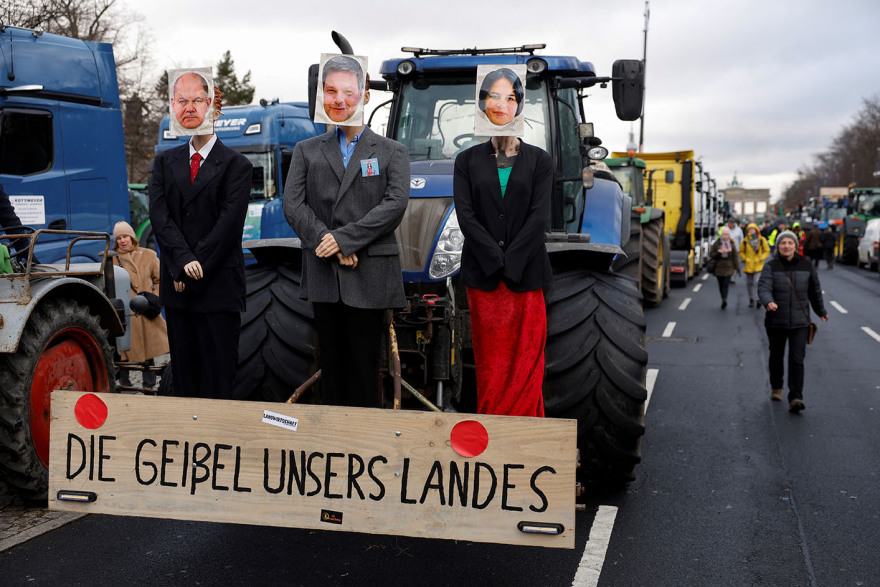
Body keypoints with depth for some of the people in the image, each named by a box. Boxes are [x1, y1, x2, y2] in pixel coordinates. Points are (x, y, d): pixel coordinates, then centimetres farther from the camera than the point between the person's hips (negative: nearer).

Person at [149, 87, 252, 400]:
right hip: (176, 281, 4)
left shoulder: (236, 165, 2)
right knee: (182, 366, 8)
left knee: (218, 369, -2)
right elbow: (159, 214, 2)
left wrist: (198, 268, -12)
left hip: (219, 283, -4)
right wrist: (184, 261, -12)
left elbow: (229, 222, -8)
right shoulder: (165, 161, 13)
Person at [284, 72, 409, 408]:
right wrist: (327, 242, -12)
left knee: (364, 363, 1)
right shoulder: (306, 151, 14)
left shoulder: (392, 152, 8)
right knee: (331, 361, 7)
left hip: (369, 276, -2)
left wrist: (344, 238, -15)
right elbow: (292, 205, 2)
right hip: (323, 274, 2)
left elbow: (395, 204, -7)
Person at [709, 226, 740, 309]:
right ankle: (723, 300, 17)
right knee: (721, 285, 6)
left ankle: (724, 299, -26)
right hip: (719, 267, 1)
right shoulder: (716, 244, 3)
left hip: (728, 267, -1)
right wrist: (718, 252, -15)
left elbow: (735, 256, 7)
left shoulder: (731, 244, 6)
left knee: (726, 284, -14)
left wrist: (737, 268, 4)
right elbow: (711, 254, 4)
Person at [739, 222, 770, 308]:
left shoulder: (762, 240, -1)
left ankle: (757, 299, -17)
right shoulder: (745, 241, 3)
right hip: (748, 266, 3)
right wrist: (744, 259, 1)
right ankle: (751, 300, 22)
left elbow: (767, 251, 7)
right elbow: (741, 251, 15)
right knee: (749, 283, 8)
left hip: (758, 265, -3)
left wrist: (761, 258, -5)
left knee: (757, 282, -16)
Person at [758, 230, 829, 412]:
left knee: (797, 359, -9)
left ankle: (795, 398, -10)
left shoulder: (806, 266, 3)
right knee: (776, 356, 15)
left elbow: (815, 290, 16)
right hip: (776, 322, 0)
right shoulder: (771, 267, -5)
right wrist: (768, 302, -41)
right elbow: (763, 288, -20)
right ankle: (776, 388, 38)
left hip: (800, 322, 0)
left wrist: (821, 311, 27)